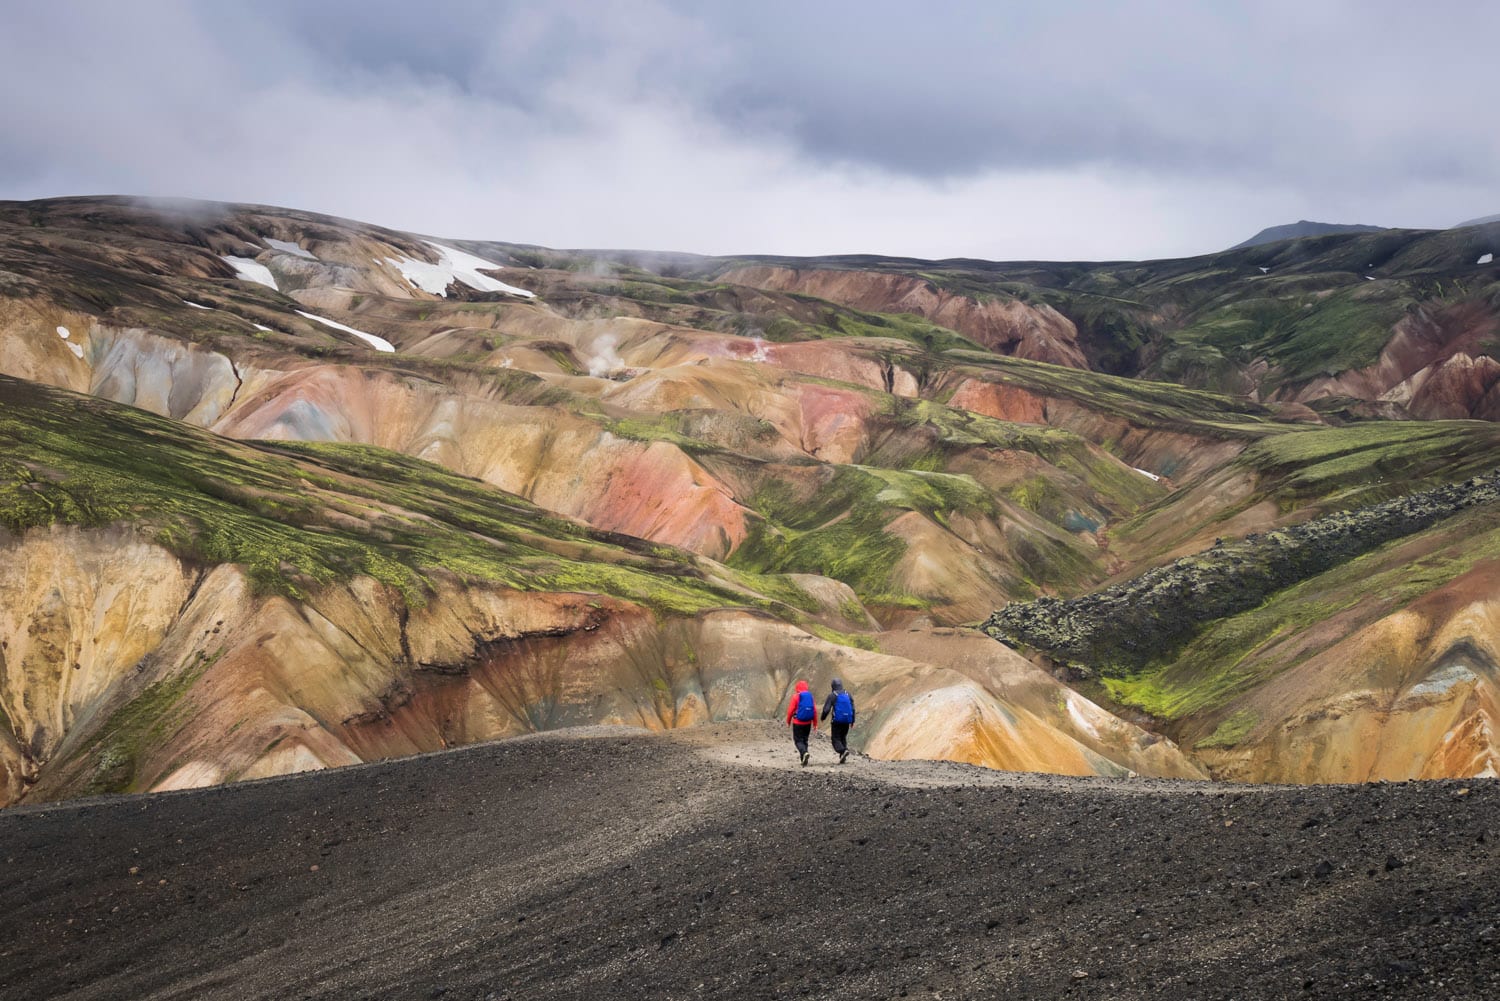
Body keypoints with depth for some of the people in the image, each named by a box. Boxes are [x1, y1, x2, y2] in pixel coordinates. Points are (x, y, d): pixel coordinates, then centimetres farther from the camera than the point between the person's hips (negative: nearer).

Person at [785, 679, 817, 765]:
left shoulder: (796, 696, -9)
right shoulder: (810, 696, 2)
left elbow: (790, 710, -8)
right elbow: (815, 711, 2)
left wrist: (788, 721, 5)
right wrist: (815, 723, 11)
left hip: (798, 723, -4)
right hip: (808, 723, 4)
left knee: (798, 740, 1)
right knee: (805, 740, 16)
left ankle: (804, 753, -25)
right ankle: (804, 759, 15)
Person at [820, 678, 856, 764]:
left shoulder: (832, 695, -6)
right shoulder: (848, 695, 7)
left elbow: (826, 709, -9)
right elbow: (853, 708, 6)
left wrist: (823, 717, 10)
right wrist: (852, 721, 14)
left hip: (837, 721, -5)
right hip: (846, 721, 5)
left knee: (836, 739, 2)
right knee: (843, 738, 17)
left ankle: (843, 751, -24)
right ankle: (843, 757, 9)